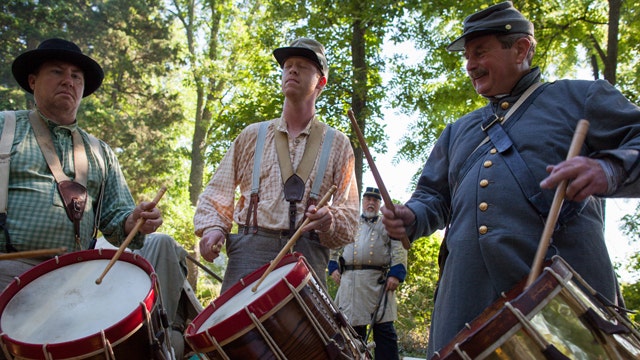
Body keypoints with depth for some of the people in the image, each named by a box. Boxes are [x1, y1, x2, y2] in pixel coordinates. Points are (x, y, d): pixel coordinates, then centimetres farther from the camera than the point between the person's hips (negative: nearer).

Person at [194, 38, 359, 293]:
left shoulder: (337, 144, 12)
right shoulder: (253, 136, 16)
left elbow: (349, 213, 7)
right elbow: (217, 192, 16)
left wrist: (330, 220, -16)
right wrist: (213, 227, -4)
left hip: (307, 255, 0)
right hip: (249, 252, 1)